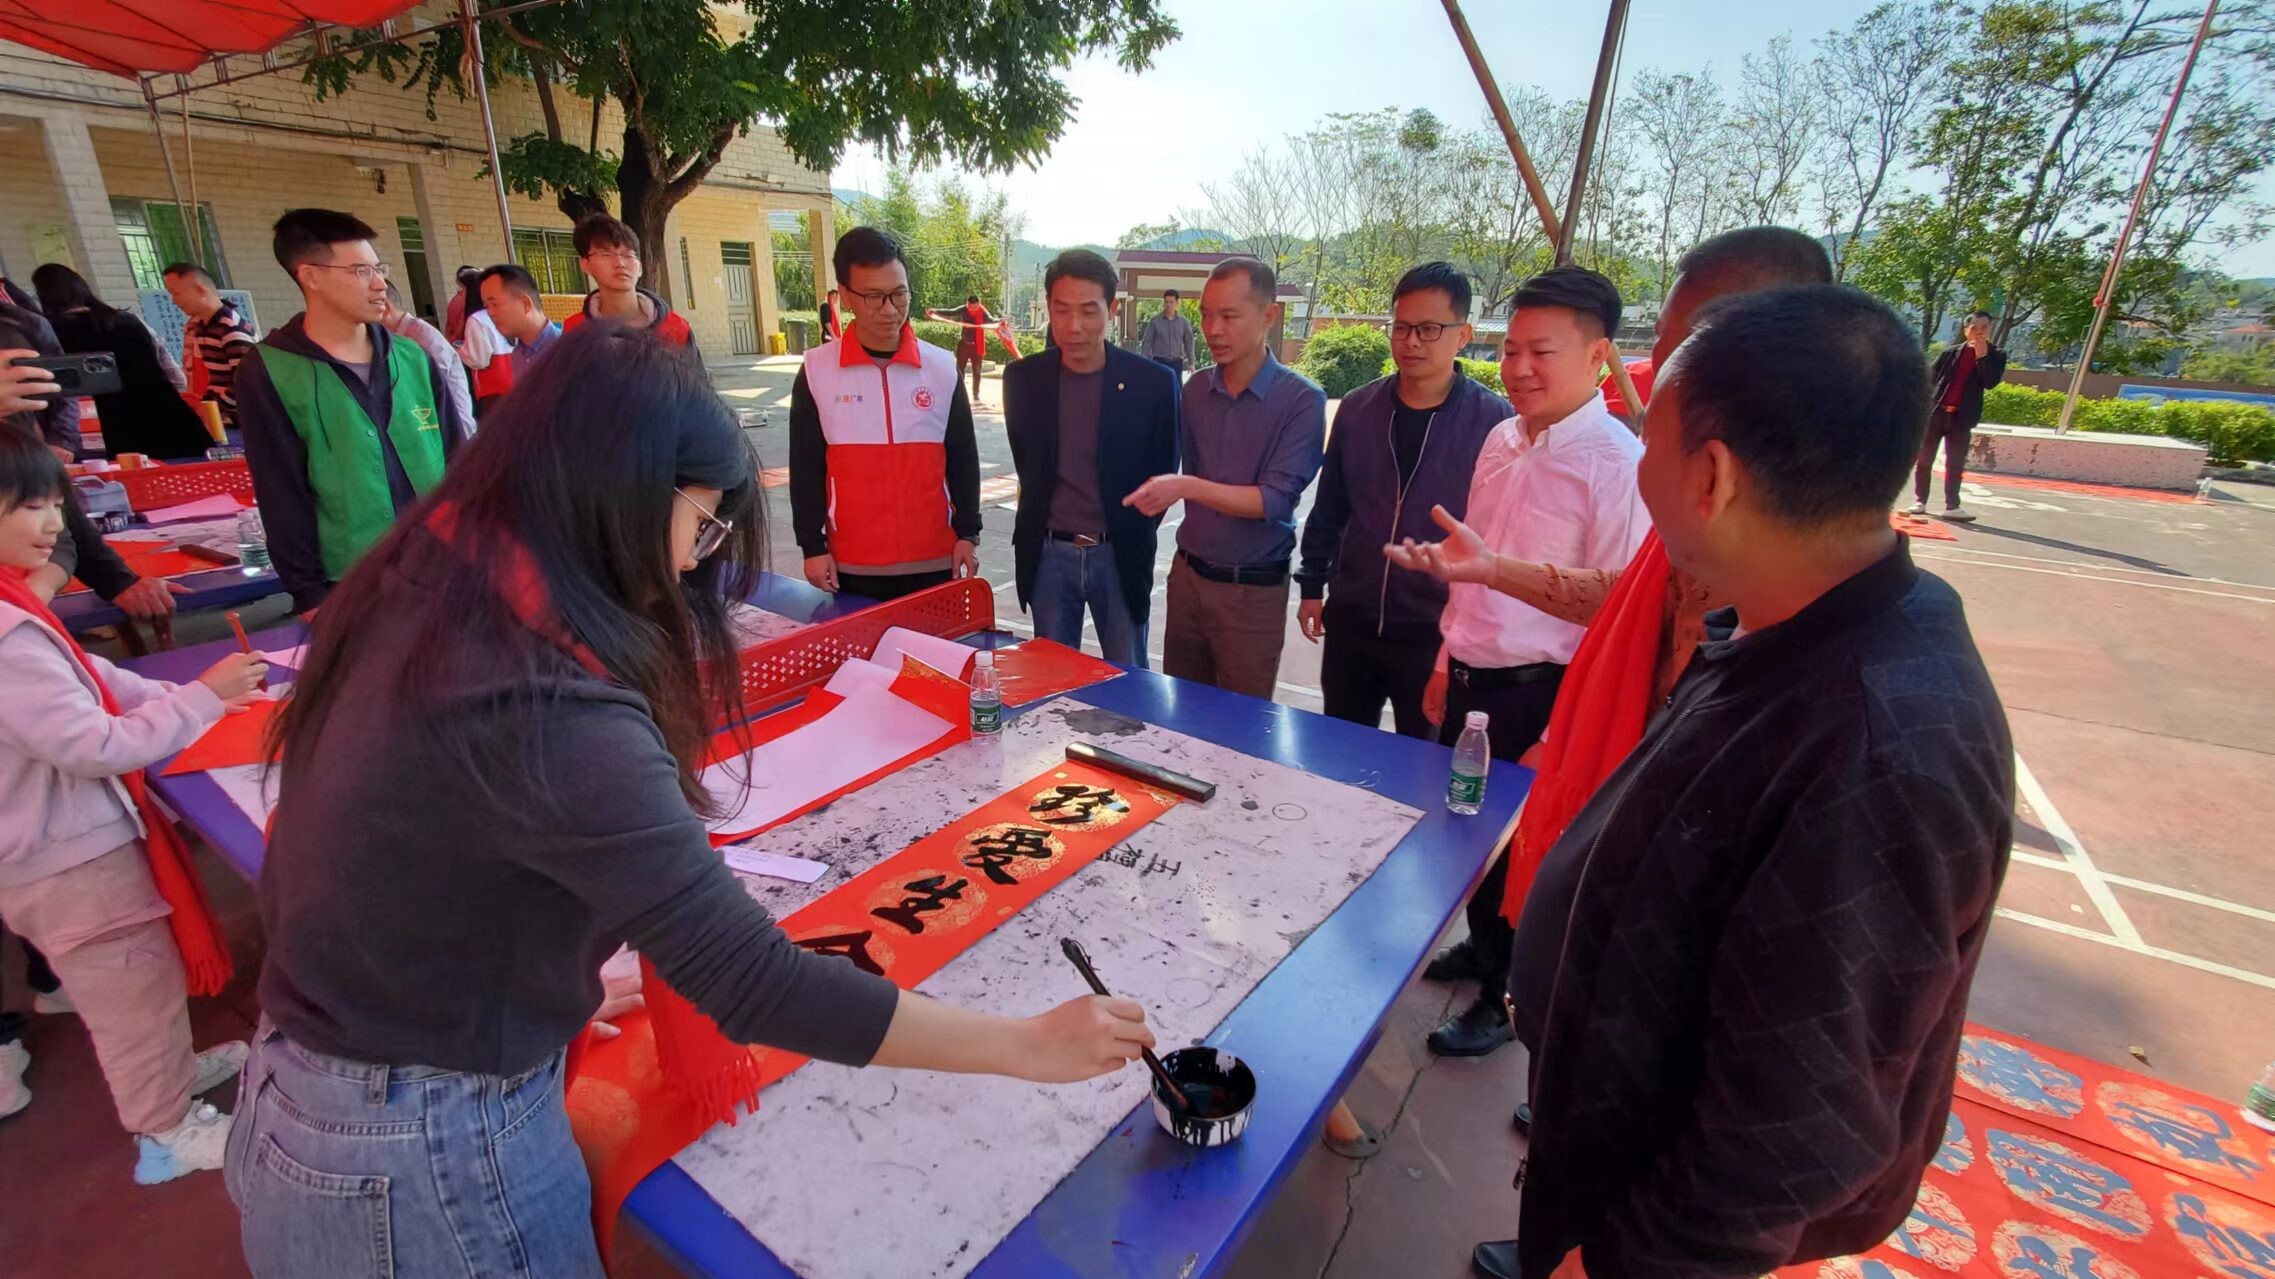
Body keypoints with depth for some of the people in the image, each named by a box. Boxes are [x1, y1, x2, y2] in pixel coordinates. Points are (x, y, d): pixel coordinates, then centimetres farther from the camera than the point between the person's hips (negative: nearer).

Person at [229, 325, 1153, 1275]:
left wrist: (563, 977, 13)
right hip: (425, 1148, -7)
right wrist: (1032, 1047, -24)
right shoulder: (545, 711, -34)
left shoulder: (414, 593, -6)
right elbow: (755, 984, -33)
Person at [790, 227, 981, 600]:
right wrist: (812, 546, 0)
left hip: (933, 561, 1)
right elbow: (806, 468, 2)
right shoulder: (816, 371, -2)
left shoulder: (943, 368, 0)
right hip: (853, 564, 0)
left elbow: (963, 459, 6)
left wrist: (968, 533, 2)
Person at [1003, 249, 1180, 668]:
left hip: (1119, 555, -1)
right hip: (1048, 555, 2)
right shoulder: (1023, 379, -2)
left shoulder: (1152, 382, -8)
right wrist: (1047, 522, 12)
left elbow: (1161, 474, 2)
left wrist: (1132, 539, 4)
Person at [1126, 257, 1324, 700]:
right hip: (1188, 575, 4)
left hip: (1254, 591, -4)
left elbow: (1277, 500, -19)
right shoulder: (1196, 389, 4)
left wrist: (1186, 487, -29)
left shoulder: (1301, 400, -11)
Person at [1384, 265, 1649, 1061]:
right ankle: (1485, 949, 47)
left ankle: (1507, 997, 36)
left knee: (1512, 848, 11)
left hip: (1537, 696, -7)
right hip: (1469, 682, 7)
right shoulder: (1502, 442, 6)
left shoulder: (1617, 467, -18)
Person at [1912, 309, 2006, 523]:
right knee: (1924, 460, 3)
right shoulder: (1950, 352, 6)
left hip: (1962, 416, 0)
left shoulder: (1996, 356, 7)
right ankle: (1919, 500, 12)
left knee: (1955, 464, 1)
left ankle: (1952, 506, 2)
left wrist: (1982, 356, -12)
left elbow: (1991, 382, -8)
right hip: (1935, 412, 0)